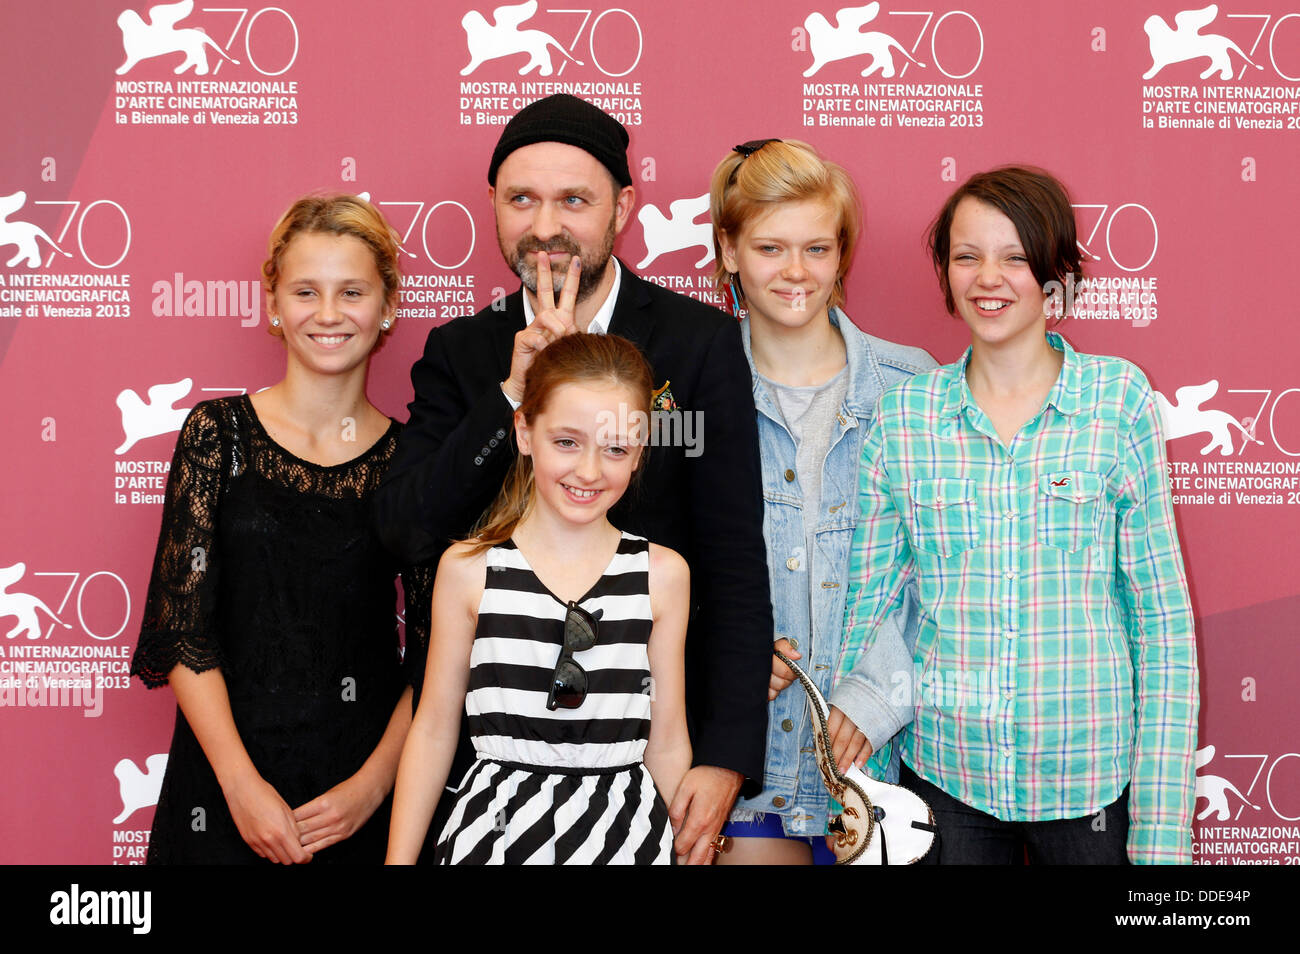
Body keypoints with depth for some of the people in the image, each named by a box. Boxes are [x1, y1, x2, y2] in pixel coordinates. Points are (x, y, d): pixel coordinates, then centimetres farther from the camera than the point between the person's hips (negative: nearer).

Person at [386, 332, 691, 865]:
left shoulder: (662, 574, -2)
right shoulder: (468, 568, -4)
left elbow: (667, 745, 3)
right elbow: (434, 730, 1)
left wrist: (685, 850, 5)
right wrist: (399, 858, 1)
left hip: (623, 832, 1)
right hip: (496, 827, 0)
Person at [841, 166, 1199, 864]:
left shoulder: (1119, 397, -4)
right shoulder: (903, 414, -1)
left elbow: (1163, 613, -3)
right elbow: (869, 604, 4)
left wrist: (1162, 825, -6)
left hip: (1093, 774, -1)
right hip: (944, 772, 1)